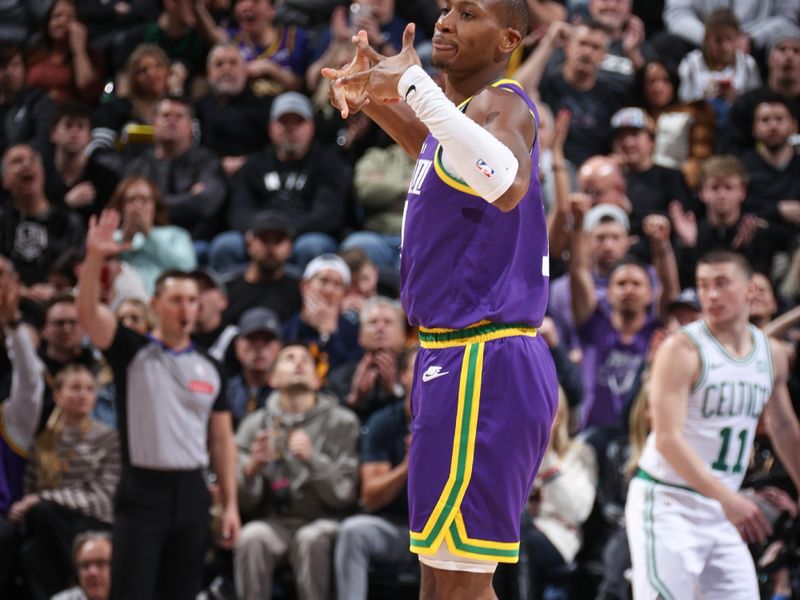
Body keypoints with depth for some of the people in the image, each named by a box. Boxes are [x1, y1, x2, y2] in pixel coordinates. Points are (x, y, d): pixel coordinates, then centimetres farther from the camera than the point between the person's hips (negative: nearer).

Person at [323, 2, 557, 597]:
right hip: (455, 356, 11)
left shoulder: (502, 105, -15)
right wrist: (380, 100, 26)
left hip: (481, 366, -11)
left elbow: (506, 183, -39)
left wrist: (414, 84, -37)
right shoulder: (469, 106, 16)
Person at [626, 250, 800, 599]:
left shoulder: (771, 354, 7)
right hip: (668, 504, -6)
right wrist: (728, 498, -30)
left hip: (722, 507, 6)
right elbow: (668, 439, -21)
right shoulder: (682, 349, -13)